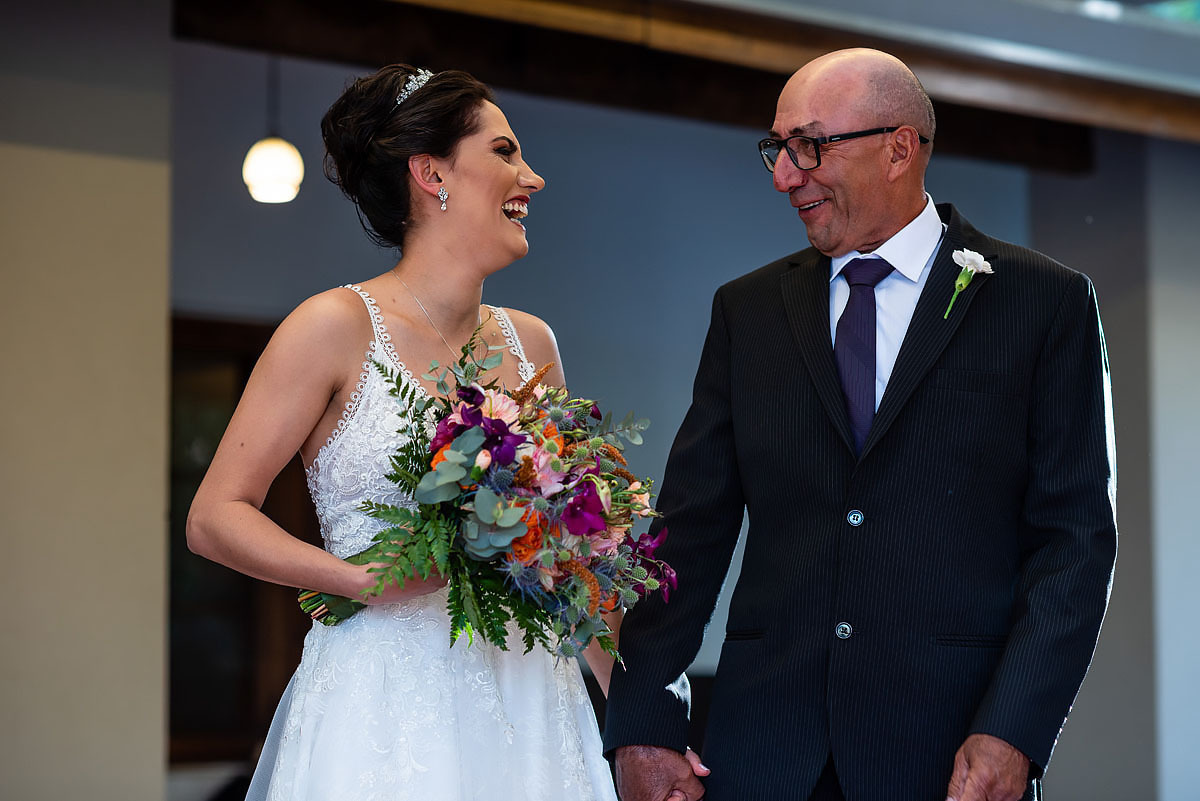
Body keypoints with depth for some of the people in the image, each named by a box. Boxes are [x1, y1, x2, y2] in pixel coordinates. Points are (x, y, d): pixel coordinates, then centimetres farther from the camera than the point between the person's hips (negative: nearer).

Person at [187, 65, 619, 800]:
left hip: (526, 705, 5)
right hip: (387, 710, -5)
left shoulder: (530, 342, 11)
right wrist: (361, 579, -19)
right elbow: (215, 518, -5)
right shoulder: (338, 327, -5)